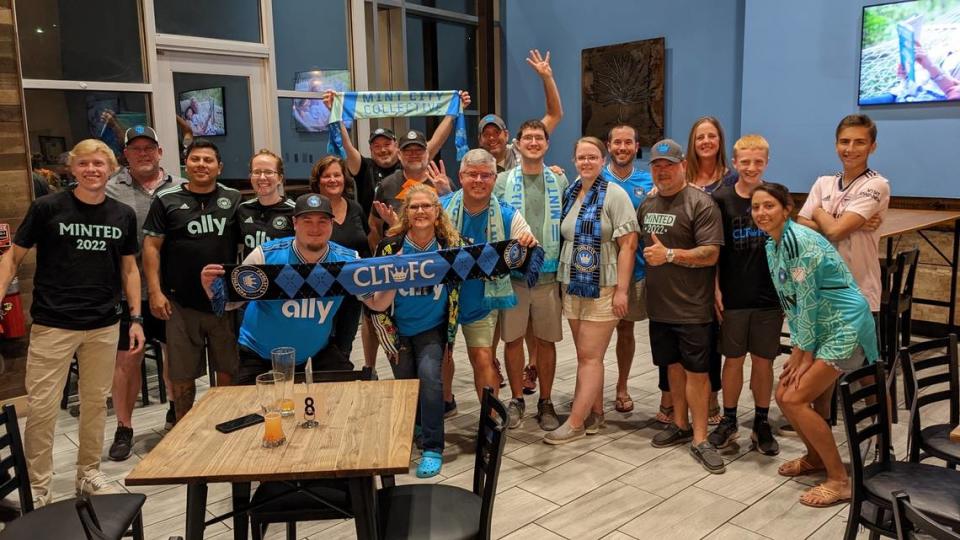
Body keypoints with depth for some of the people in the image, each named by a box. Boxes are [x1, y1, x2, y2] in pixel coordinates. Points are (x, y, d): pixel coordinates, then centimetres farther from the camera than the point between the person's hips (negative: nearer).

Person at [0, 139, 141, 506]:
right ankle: (38, 488, 16)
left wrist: (136, 318, 7)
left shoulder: (123, 215, 5)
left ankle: (89, 474, 29)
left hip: (104, 327, 3)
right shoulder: (46, 208, -4)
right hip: (52, 325, -3)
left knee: (95, 402, 12)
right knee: (42, 408, 1)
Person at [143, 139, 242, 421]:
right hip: (181, 303, -1)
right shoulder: (167, 200, 3)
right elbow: (151, 246, 1)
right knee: (183, 373, 9)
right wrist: (155, 291, -6)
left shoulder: (234, 199, 6)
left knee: (229, 370, 9)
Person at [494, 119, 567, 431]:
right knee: (513, 338, 7)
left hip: (549, 274, 1)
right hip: (512, 274, -1)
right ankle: (516, 400, 23)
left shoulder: (560, 182, 6)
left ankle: (545, 402, 23)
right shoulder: (502, 182, 2)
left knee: (546, 340, 8)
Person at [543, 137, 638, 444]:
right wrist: (563, 280, 8)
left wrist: (621, 290, -16)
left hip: (602, 288, -6)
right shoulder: (569, 193, 10)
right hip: (572, 286, 6)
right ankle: (595, 414, 23)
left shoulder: (614, 195, -7)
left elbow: (628, 245, -11)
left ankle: (575, 423, 2)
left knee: (589, 356, -3)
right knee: (586, 356, 11)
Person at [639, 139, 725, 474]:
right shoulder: (647, 204, 11)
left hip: (692, 306, -6)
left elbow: (710, 254, -17)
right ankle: (680, 425, 30)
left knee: (696, 370, -1)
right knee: (673, 365, 16)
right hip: (659, 304, 6)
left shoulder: (700, 204, -10)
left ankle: (700, 440, 8)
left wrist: (669, 255, -24)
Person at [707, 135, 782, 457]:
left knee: (763, 361, 9)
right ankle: (728, 421, 24)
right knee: (733, 359, 9)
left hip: (769, 296, 1)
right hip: (733, 296, 0)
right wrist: (715, 289, -6)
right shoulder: (722, 199, -3)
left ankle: (761, 424, 24)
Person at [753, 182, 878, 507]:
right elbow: (790, 302, 11)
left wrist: (806, 355, -13)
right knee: (783, 394, 9)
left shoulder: (798, 241, -21)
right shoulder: (772, 245, 8)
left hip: (845, 327, -9)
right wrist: (796, 351, 7)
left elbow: (807, 300, -20)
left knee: (794, 400, -12)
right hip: (820, 327, 9)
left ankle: (840, 481, 1)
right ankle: (815, 457, 32)